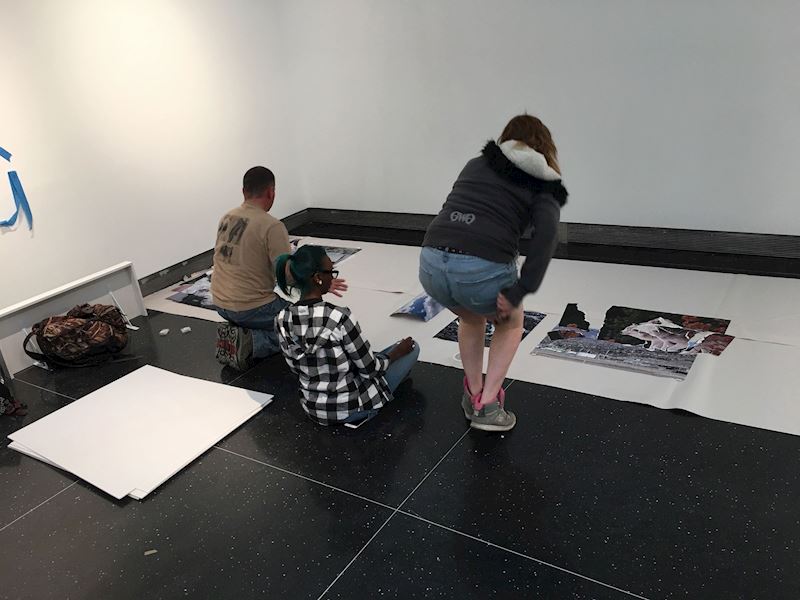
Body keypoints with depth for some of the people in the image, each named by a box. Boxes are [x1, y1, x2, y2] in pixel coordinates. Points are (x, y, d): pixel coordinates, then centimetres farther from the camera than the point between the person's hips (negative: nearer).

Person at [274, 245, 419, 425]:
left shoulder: (282, 320, -11)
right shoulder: (339, 317, -29)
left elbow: (296, 368, 4)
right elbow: (370, 369, -18)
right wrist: (398, 351, 2)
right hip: (352, 409, -6)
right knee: (412, 347, 15)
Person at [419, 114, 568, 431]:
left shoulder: (476, 164, 25)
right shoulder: (543, 185, 13)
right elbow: (546, 234, -6)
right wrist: (517, 293, -8)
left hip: (432, 262, 4)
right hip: (484, 270, -3)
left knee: (472, 318, 36)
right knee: (510, 323, 30)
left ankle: (473, 394, 40)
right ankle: (487, 406, 24)